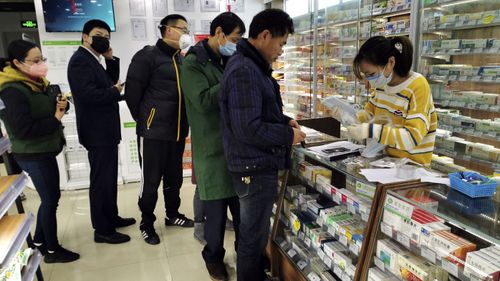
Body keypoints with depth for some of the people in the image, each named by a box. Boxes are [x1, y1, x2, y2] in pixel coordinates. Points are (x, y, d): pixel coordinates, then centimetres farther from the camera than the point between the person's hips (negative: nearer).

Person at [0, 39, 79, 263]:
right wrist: (55, 120, -19)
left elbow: (46, 110, 17)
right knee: (50, 199, 3)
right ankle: (52, 250, 20)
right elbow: (23, 129, -27)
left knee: (50, 197, 18)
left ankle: (39, 241, 36)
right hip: (33, 156, -9)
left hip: (44, 152, 9)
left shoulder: (37, 83, 6)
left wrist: (62, 105, -6)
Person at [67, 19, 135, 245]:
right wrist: (115, 91, -13)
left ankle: (111, 217, 31)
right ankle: (102, 230, 8)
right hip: (97, 131, -10)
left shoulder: (93, 60, 16)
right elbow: (87, 94, -26)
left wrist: (111, 59, 1)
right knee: (101, 180, -3)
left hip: (105, 129, 10)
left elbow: (111, 82, 11)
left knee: (109, 178, 18)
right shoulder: (80, 60, -14)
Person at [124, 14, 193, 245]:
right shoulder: (148, 56, -9)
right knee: (151, 180, 4)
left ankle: (172, 214, 35)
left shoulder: (181, 60, 14)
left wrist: (183, 122, 11)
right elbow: (132, 91, -10)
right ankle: (147, 223, 21)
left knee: (174, 177, 17)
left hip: (178, 131, 7)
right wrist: (142, 119, -3)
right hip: (153, 132, -7)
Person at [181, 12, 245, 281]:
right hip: (212, 148, -6)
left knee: (241, 203, 13)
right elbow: (203, 101, -19)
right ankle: (213, 256, 29)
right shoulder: (192, 63, -8)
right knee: (216, 208, 6)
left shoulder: (228, 60, 12)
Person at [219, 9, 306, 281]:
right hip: (255, 167, -11)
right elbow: (248, 129, -28)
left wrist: (284, 121, 6)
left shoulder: (252, 65, 12)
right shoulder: (244, 71, -22)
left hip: (259, 164, 11)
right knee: (254, 235, 7)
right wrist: (288, 135, -16)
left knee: (254, 231, 25)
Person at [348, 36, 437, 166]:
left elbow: (413, 137, -25)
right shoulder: (382, 83, 1)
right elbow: (369, 114, 14)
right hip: (387, 159, 6)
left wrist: (370, 131, -32)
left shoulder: (418, 87, -18)